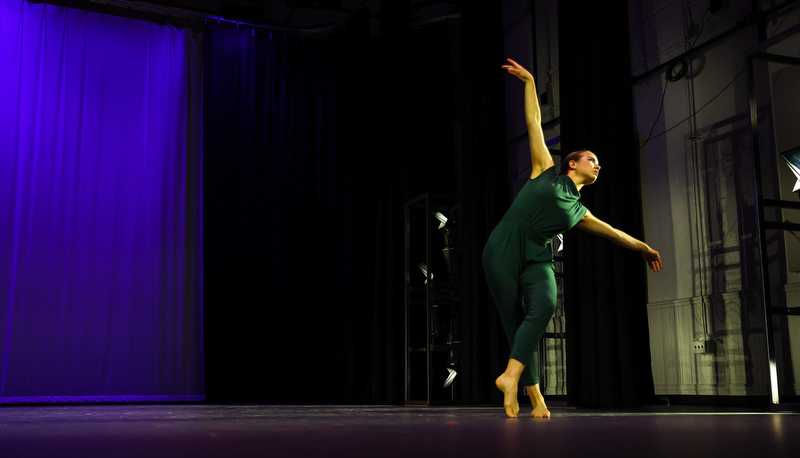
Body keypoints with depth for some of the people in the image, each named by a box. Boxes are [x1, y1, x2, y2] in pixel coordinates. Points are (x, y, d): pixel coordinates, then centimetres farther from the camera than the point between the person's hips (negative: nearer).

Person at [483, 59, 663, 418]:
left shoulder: (578, 210, 24)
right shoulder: (547, 172, 14)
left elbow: (610, 231, 38)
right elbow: (534, 123, 17)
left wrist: (641, 247, 49)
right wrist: (530, 82, 19)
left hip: (536, 257, 4)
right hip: (503, 249, -3)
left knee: (544, 305, -27)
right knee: (514, 321, -9)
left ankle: (511, 376, -31)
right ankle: (535, 396, -4)